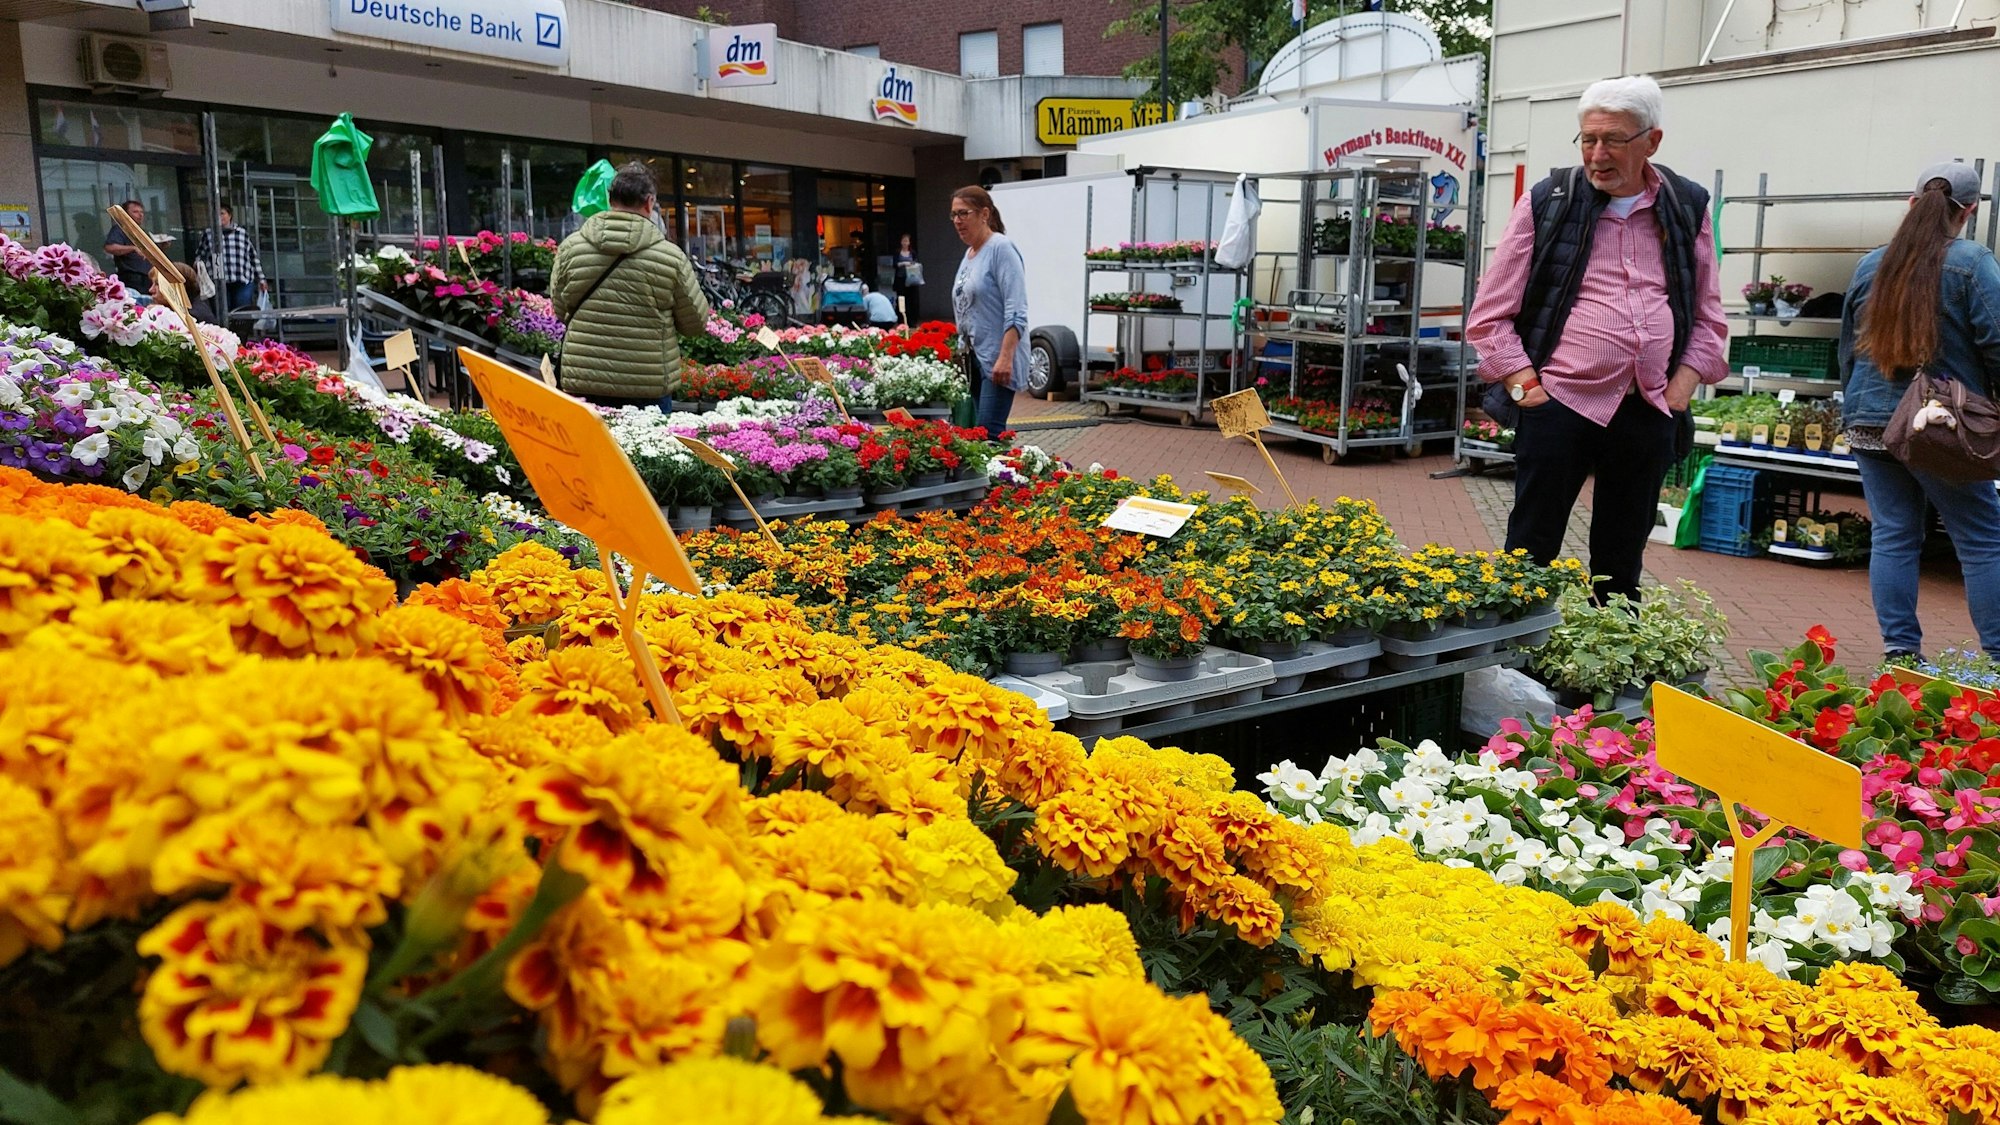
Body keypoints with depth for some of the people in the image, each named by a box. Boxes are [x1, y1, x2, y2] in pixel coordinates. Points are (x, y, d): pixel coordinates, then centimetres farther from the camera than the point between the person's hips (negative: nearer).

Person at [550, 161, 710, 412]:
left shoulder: (570, 247, 0)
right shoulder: (671, 257, -8)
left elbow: (559, 310, 11)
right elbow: (696, 321, 3)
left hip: (583, 385, 2)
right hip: (648, 388, -2)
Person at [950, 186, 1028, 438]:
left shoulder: (1001, 248, -10)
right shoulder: (969, 253, 16)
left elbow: (1016, 312, -17)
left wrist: (1005, 357, -24)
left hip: (997, 360, -9)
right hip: (975, 358, 9)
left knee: (987, 433, -15)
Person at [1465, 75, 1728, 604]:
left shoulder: (1687, 208, 8)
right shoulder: (1546, 202, -1)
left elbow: (1708, 319, 14)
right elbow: (1490, 316, 0)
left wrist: (1680, 391, 1)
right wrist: (1528, 387, -8)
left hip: (1650, 416, 3)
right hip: (1559, 405, -3)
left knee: (1622, 565, 13)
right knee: (1530, 555, 1)